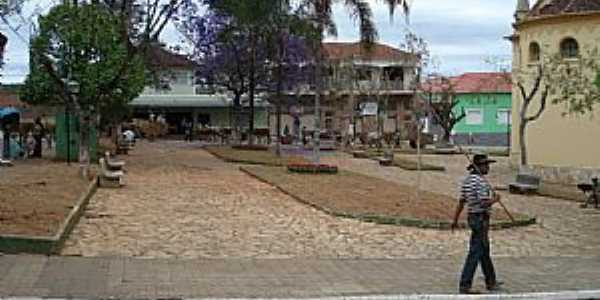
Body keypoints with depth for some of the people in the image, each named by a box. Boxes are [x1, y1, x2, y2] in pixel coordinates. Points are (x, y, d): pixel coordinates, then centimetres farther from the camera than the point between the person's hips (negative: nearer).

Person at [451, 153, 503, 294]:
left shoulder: (467, 180, 9)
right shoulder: (480, 181, -19)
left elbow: (461, 201, 13)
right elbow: (484, 203, -24)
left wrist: (455, 220, 18)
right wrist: (495, 199, -4)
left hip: (472, 218, 10)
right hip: (481, 219, -10)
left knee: (484, 251, 19)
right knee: (475, 253, -7)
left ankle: (491, 282, 30)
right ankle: (465, 285, -6)